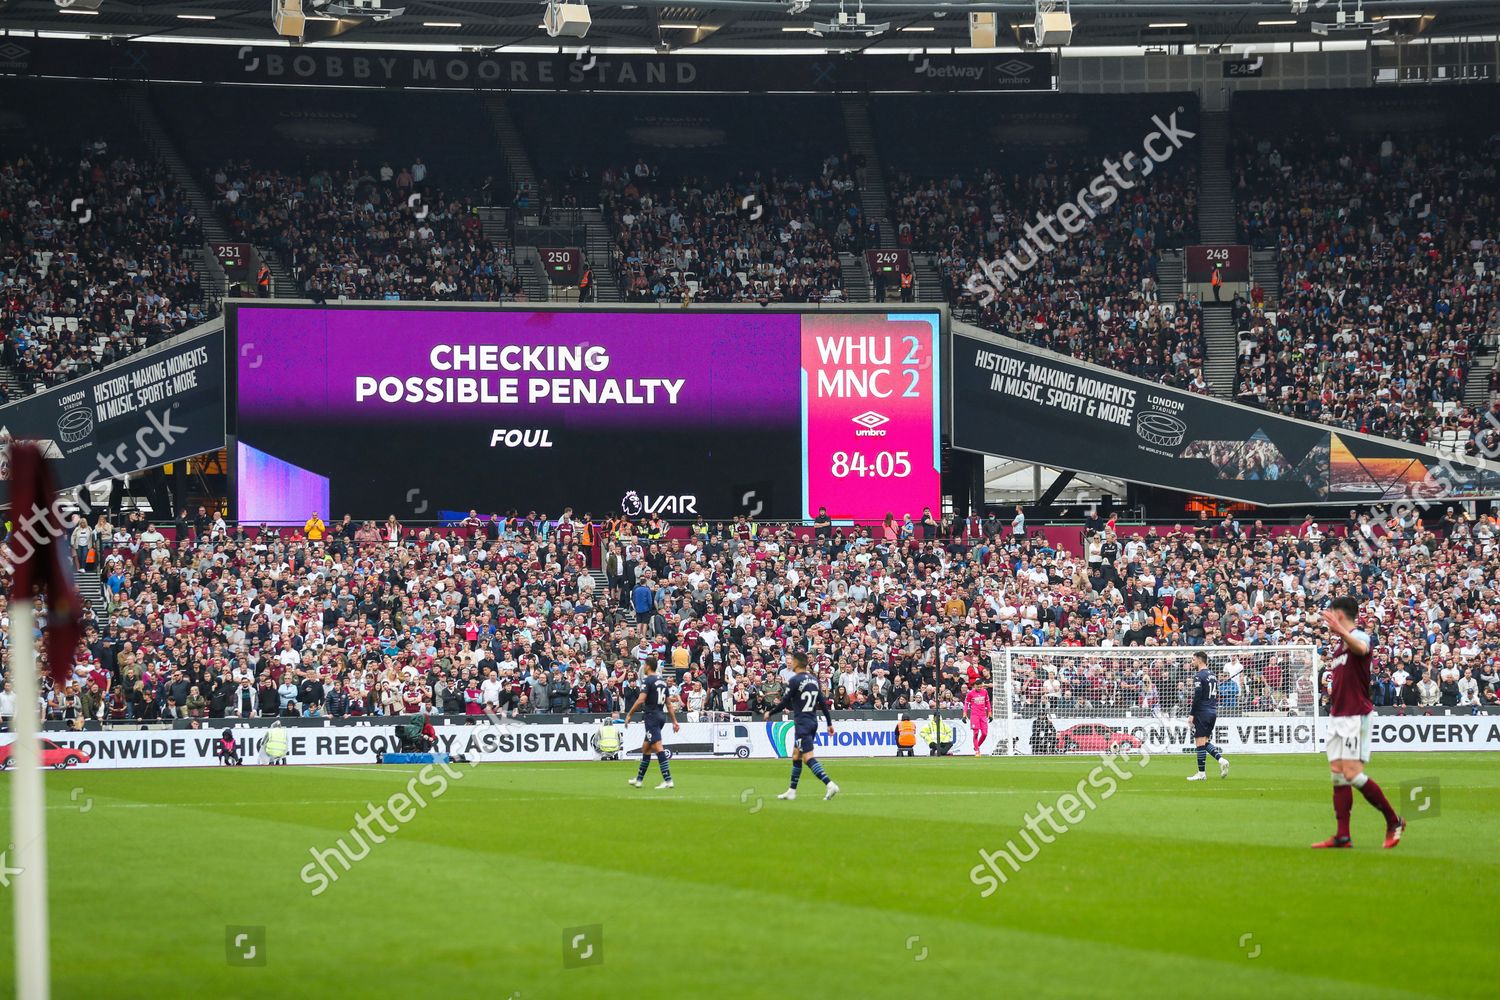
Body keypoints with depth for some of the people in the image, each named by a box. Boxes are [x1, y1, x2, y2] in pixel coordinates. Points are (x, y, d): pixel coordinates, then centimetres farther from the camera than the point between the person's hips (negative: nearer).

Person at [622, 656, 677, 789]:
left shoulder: (647, 681, -10)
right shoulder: (662, 682, 14)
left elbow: (641, 700, -19)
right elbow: (669, 703, 15)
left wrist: (629, 715, -10)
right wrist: (674, 721, 16)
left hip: (651, 717, -9)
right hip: (661, 716, 9)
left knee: (658, 748, -13)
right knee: (645, 748, 17)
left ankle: (668, 780, -22)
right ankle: (639, 779, 25)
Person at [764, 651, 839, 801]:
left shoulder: (795, 680, -12)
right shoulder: (814, 680, 10)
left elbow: (785, 703, -10)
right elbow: (823, 703, 10)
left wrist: (770, 713, 6)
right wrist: (830, 723, 14)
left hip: (802, 723, -8)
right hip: (813, 722, 8)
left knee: (808, 757, -12)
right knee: (796, 756, 17)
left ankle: (830, 784, -26)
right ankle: (791, 792, 21)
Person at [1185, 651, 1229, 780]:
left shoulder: (1199, 676, -12)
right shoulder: (1212, 675, 15)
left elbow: (1197, 697, -19)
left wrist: (1192, 714, -14)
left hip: (1202, 713, -9)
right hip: (1212, 713, 9)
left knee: (1200, 742, -4)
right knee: (1205, 742, 16)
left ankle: (1201, 773, -3)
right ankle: (1221, 759, -2)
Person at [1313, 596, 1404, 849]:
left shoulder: (1359, 636, -11)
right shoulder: (1339, 644, 18)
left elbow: (1361, 649, -39)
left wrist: (1340, 631, -55)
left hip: (1355, 716, -9)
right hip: (1337, 715, 9)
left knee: (1353, 774, -13)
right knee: (1338, 773, 3)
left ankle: (1394, 821, 1)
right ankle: (1342, 836, 2)